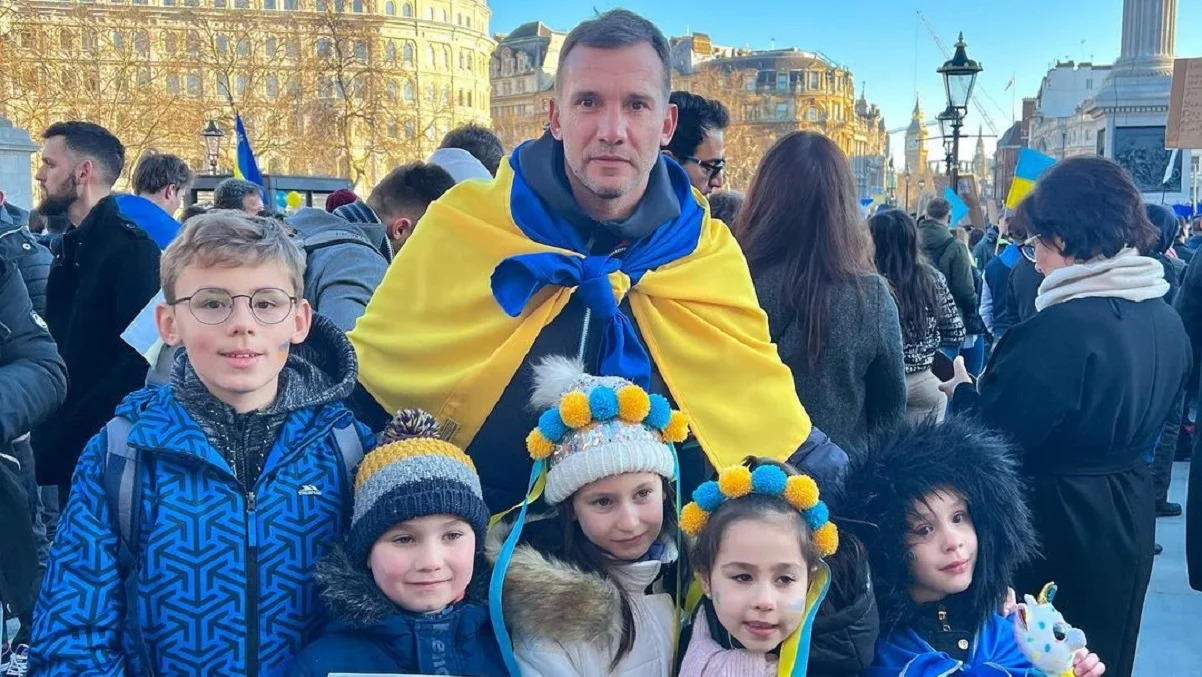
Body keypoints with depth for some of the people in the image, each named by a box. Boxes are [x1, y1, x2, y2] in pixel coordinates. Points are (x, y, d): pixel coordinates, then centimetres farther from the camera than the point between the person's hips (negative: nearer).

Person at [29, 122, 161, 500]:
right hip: (69, 449, 8)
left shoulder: (131, 247, -16)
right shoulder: (75, 246, 12)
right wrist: (52, 433, 5)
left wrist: (64, 434, -19)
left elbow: (139, 359, -22)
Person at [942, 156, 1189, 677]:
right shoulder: (1167, 321, 0)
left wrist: (962, 389, -3)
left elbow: (989, 435, -21)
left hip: (1057, 522, -8)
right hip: (1128, 515, 8)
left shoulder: (1062, 326, -27)